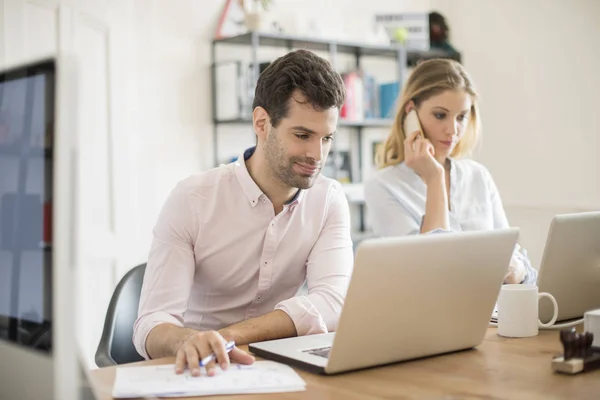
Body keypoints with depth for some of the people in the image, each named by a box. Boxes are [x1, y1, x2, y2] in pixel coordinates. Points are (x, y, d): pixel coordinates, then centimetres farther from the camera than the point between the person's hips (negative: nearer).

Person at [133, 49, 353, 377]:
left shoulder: (330, 200, -2)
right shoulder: (191, 199, -11)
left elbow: (332, 304, -17)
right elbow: (152, 325, -17)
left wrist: (226, 336, -29)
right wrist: (189, 341, -40)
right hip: (204, 372, -2)